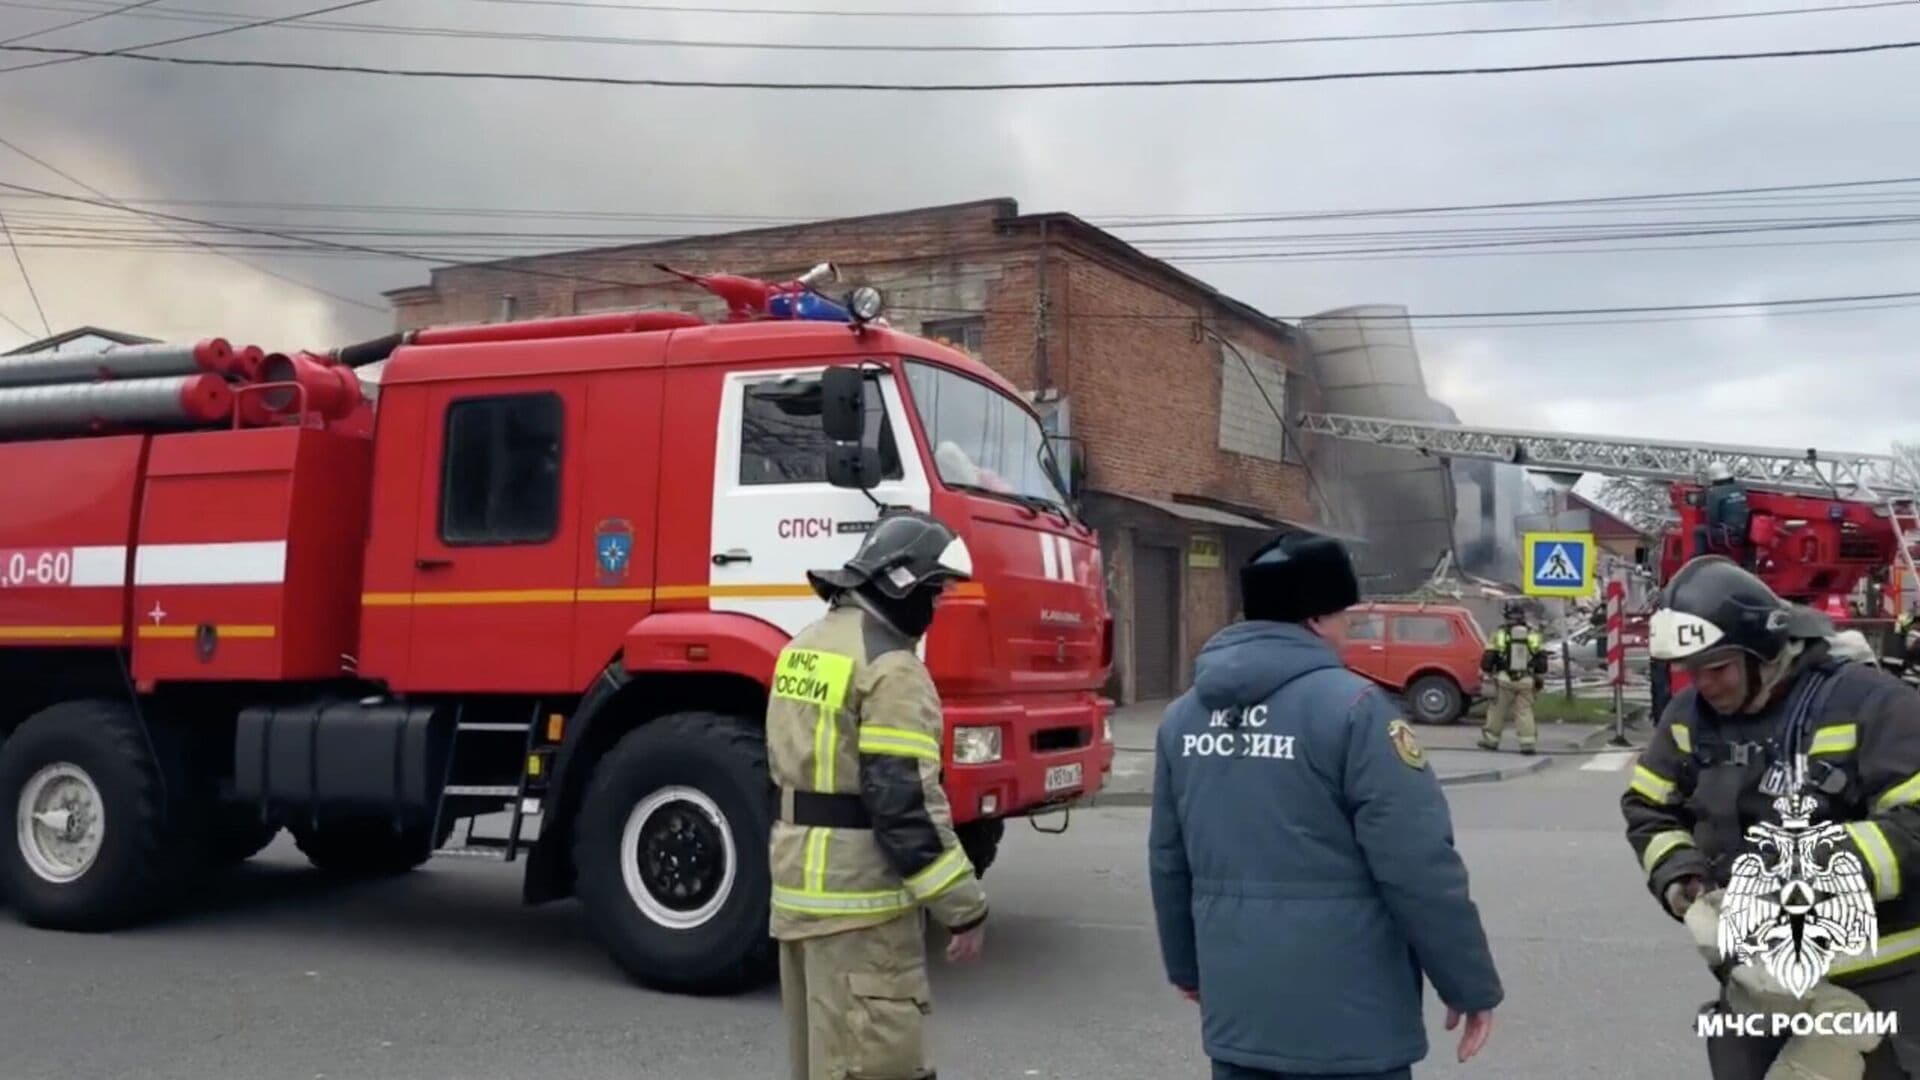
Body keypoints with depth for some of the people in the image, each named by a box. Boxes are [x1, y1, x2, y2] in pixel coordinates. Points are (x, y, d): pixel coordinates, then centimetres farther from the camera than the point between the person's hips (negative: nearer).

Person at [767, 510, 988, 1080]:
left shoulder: (807, 646, 13)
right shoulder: (890, 667, -17)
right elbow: (906, 802, -22)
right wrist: (964, 907, -15)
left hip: (799, 885, 10)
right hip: (858, 898, -10)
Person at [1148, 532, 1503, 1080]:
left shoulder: (1183, 716, 7)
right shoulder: (1352, 707, -15)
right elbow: (1418, 868, -16)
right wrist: (1471, 985, -5)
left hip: (1235, 1009, 6)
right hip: (1345, 1018, -6)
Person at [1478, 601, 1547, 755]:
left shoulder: (1499, 634, -2)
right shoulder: (1534, 635, 4)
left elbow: (1488, 658, -1)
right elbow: (1541, 660, 7)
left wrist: (1488, 672, 15)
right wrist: (1540, 679, 16)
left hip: (1505, 679, -2)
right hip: (1526, 681, 2)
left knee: (1498, 710, 9)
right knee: (1524, 711, 6)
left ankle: (1490, 740, 18)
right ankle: (1528, 743, 0)